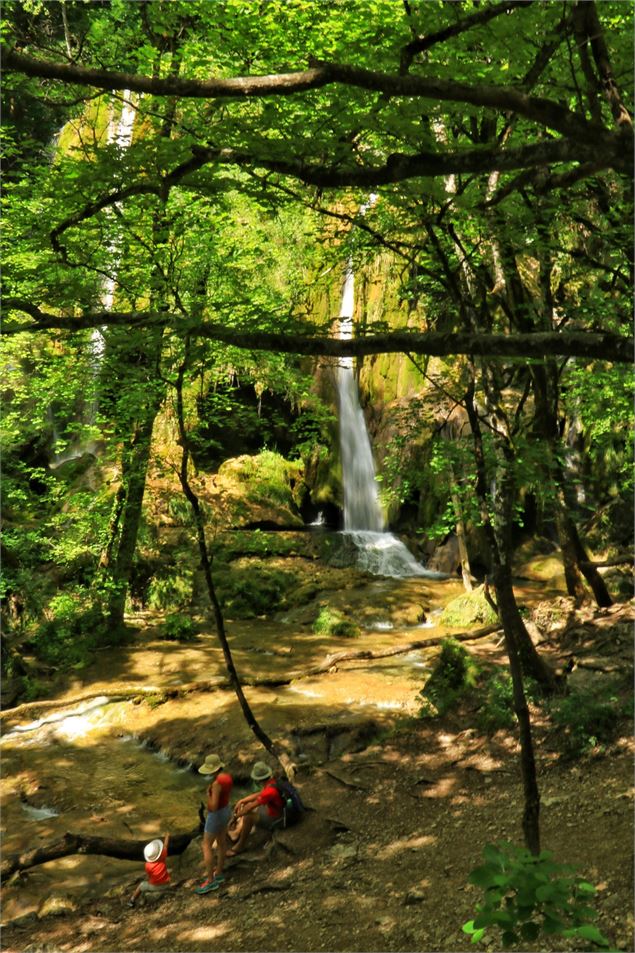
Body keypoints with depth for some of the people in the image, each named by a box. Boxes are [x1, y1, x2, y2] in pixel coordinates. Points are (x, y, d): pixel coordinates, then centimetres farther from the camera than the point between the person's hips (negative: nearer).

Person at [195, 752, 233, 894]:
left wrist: (208, 794, -16)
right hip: (225, 811, 9)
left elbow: (213, 806, -31)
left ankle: (210, 881, 15)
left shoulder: (217, 783, -34)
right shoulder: (227, 777, -6)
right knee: (221, 842, 21)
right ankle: (219, 874, 36)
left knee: (206, 847, 6)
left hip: (216, 816, -9)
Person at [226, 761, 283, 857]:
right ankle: (236, 834, 14)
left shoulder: (270, 790, -32)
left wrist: (236, 816, -13)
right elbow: (258, 794, 10)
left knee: (248, 816, -26)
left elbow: (251, 807, -26)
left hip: (273, 820, -10)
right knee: (245, 805, 15)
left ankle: (240, 845, -8)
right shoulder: (272, 781, -4)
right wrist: (241, 801, 2)